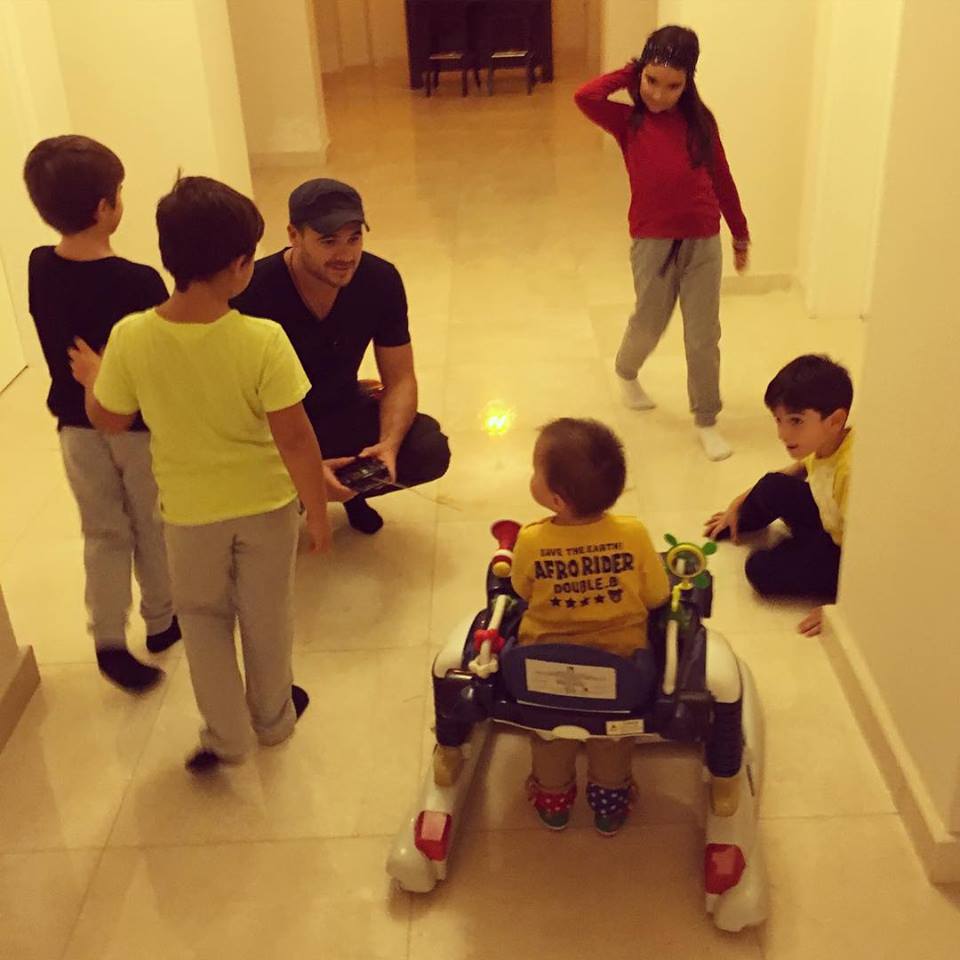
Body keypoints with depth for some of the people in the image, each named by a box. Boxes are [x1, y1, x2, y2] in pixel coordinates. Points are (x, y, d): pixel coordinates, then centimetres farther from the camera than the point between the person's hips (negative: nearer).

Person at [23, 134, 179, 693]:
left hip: (77, 425, 4)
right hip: (141, 426, -4)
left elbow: (66, 342, 5)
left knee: (103, 533, 16)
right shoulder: (140, 283, -25)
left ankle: (109, 638, 12)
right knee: (153, 528, 16)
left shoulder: (39, 270, -8)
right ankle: (161, 621, 33)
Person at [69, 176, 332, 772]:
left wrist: (92, 376, 16)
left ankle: (226, 734, 28)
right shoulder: (263, 341, -26)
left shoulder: (131, 338, -20)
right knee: (266, 614, 22)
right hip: (265, 504, -1)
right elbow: (295, 439, -22)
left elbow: (108, 420, -5)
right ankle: (272, 717, 42)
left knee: (204, 616, 25)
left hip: (191, 510, 1)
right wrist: (318, 512, -9)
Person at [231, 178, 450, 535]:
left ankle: (351, 489, 10)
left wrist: (388, 444, -30)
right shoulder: (252, 293, -27)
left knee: (430, 449, -21)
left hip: (341, 410, 3)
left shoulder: (380, 280, -16)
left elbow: (400, 379, -10)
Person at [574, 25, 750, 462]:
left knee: (703, 337, 5)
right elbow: (585, 97, -21)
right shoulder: (628, 121, -3)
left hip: (703, 241, 1)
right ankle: (626, 373, 48)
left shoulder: (700, 122, 2)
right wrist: (627, 74, -6)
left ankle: (706, 421, 18)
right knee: (648, 326, 15)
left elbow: (721, 179, 9)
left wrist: (740, 233, 14)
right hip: (652, 242, -1)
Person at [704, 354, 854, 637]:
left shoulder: (851, 470, -36)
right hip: (832, 526, 8)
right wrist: (737, 506, 15)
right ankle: (739, 523, 28)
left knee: (762, 570, -19)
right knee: (772, 488, -1)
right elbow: (796, 471, 13)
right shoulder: (823, 444, -9)